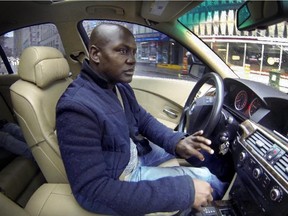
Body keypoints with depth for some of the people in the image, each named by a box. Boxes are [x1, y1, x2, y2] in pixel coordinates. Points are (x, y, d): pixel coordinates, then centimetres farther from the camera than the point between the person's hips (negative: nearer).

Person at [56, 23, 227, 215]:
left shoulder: (120, 86, -6)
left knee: (198, 147, 14)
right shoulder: (77, 108, -34)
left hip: (135, 153, 8)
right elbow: (92, 192, -37)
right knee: (205, 178, -2)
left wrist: (177, 142, -17)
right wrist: (184, 190, -38)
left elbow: (144, 120, 6)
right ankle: (221, 190, 33)